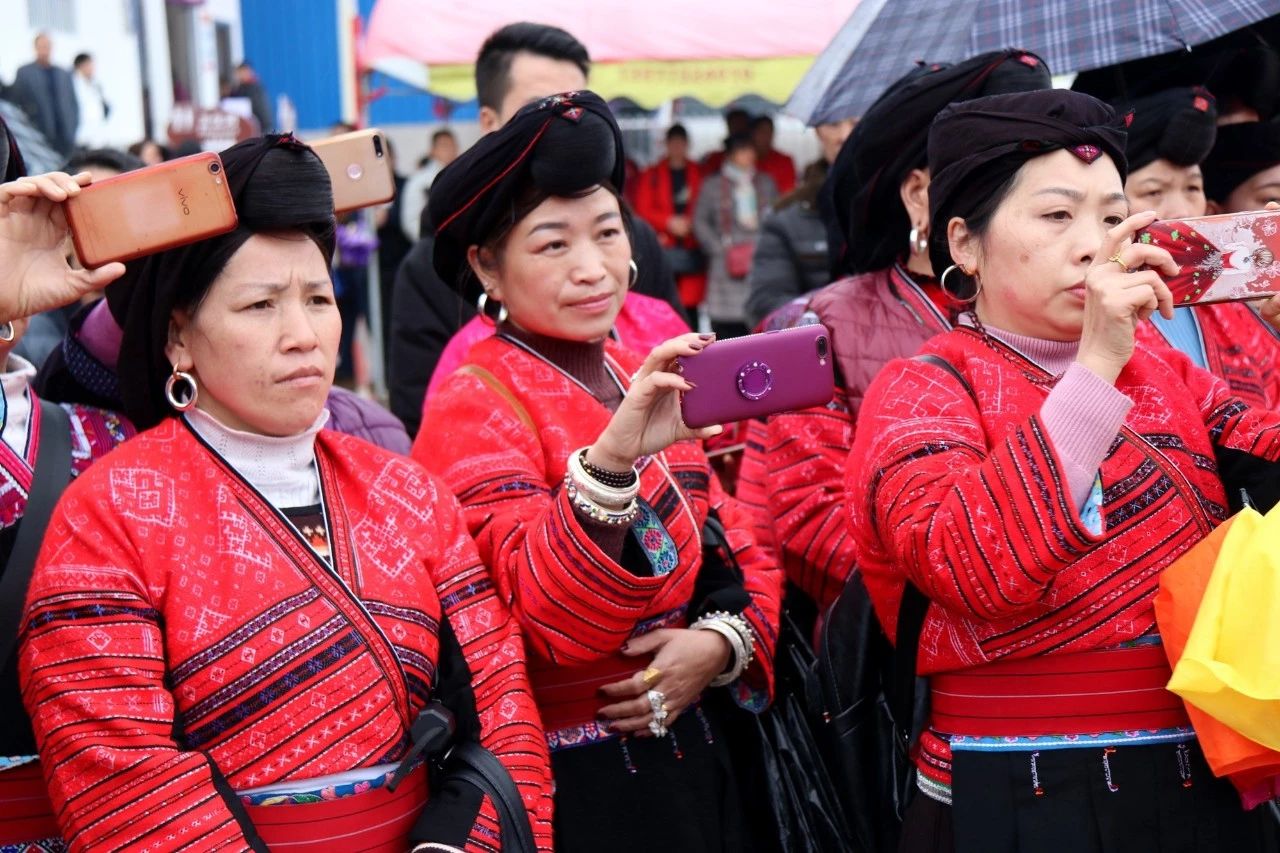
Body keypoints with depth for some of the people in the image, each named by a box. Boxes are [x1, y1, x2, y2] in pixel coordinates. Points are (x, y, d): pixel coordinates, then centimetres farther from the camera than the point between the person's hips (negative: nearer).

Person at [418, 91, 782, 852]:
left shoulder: (655, 382, 6)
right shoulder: (473, 408, -13)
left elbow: (745, 559, 11)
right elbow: (549, 623, -25)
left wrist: (720, 644, -10)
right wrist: (610, 460, -38)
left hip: (689, 757, 6)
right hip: (566, 789, -6)